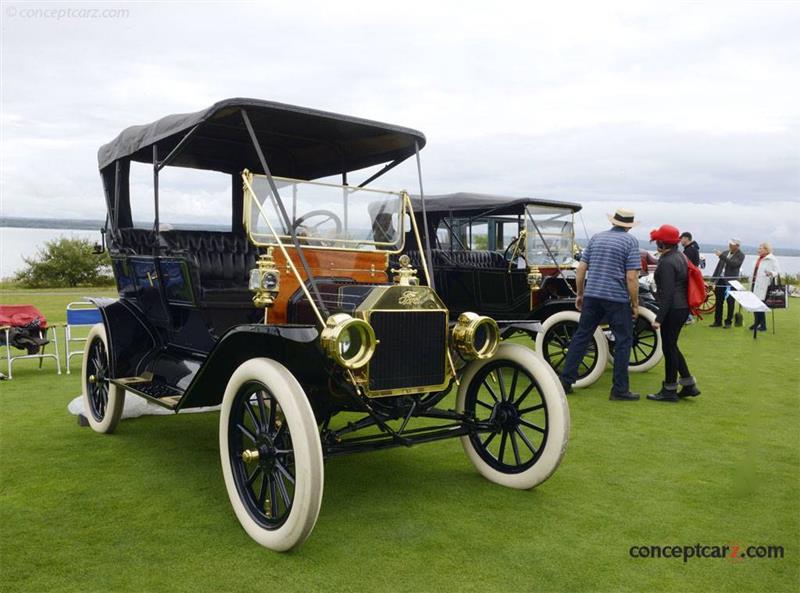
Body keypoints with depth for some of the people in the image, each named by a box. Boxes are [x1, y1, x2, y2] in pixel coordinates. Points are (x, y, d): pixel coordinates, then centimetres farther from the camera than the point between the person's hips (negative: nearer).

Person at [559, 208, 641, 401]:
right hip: (617, 299, -4)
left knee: (581, 336, 11)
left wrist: (580, 294, 18)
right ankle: (619, 389, 8)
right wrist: (635, 304, -3)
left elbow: (581, 269, 9)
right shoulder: (630, 241, -4)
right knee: (623, 342, 6)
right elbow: (631, 278, -11)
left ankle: (566, 381, 14)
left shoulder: (596, 238, 10)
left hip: (592, 296, 5)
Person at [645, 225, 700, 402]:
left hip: (673, 310, -10)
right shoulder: (680, 257, 13)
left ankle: (669, 391, 9)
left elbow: (667, 294, -21)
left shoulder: (667, 263, -18)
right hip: (683, 308, 10)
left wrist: (659, 318, -21)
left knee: (669, 348, -1)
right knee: (672, 347, 17)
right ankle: (689, 385, 21)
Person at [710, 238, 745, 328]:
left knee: (730, 302, 1)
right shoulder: (725, 253, 12)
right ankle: (717, 321, 17)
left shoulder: (740, 255, -4)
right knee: (719, 302, 8)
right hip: (720, 280, 5)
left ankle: (728, 322, 10)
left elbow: (733, 264, -22)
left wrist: (721, 256, -22)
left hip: (731, 281, -5)